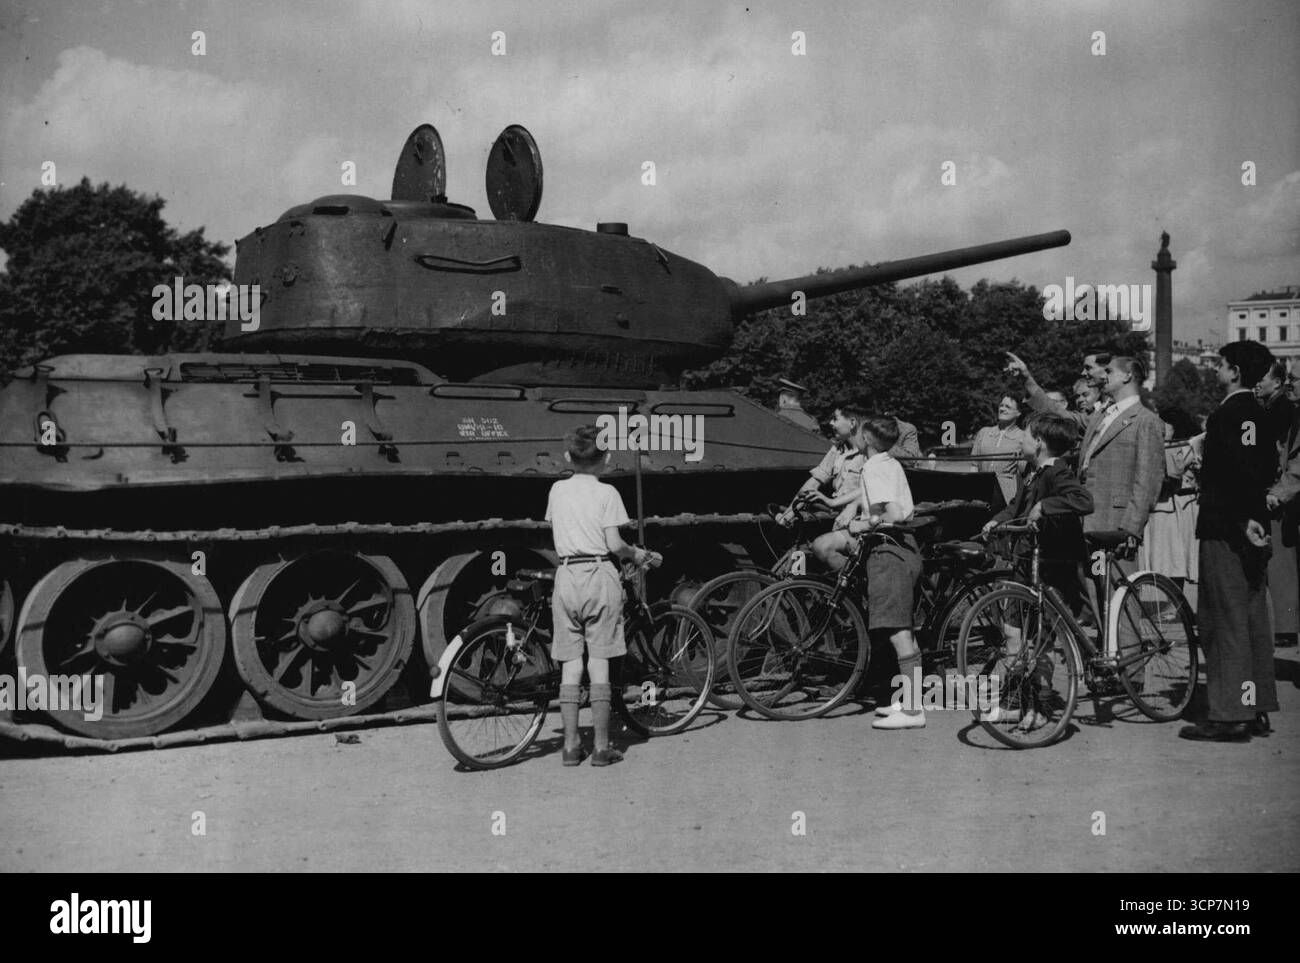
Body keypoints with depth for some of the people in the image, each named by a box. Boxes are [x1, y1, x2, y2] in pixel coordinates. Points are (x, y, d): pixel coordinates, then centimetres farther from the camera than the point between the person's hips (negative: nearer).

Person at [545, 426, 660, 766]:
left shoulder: (557, 490, 8)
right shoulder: (606, 493, -4)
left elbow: (556, 534, 14)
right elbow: (614, 545, -8)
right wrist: (639, 554, 9)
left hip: (566, 576, 3)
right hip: (599, 576, -3)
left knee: (570, 664, 6)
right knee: (599, 663, 1)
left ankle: (570, 745, 9)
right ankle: (602, 747, 4)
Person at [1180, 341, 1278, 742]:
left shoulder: (1231, 412, -13)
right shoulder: (1255, 412, 15)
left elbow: (1244, 468, -24)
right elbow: (1265, 471, 17)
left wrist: (1247, 517, -26)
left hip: (1227, 531, -10)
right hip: (1249, 528, 10)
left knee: (1224, 622, -6)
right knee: (1252, 621, 13)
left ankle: (1229, 716, -4)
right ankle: (1256, 711, 20)